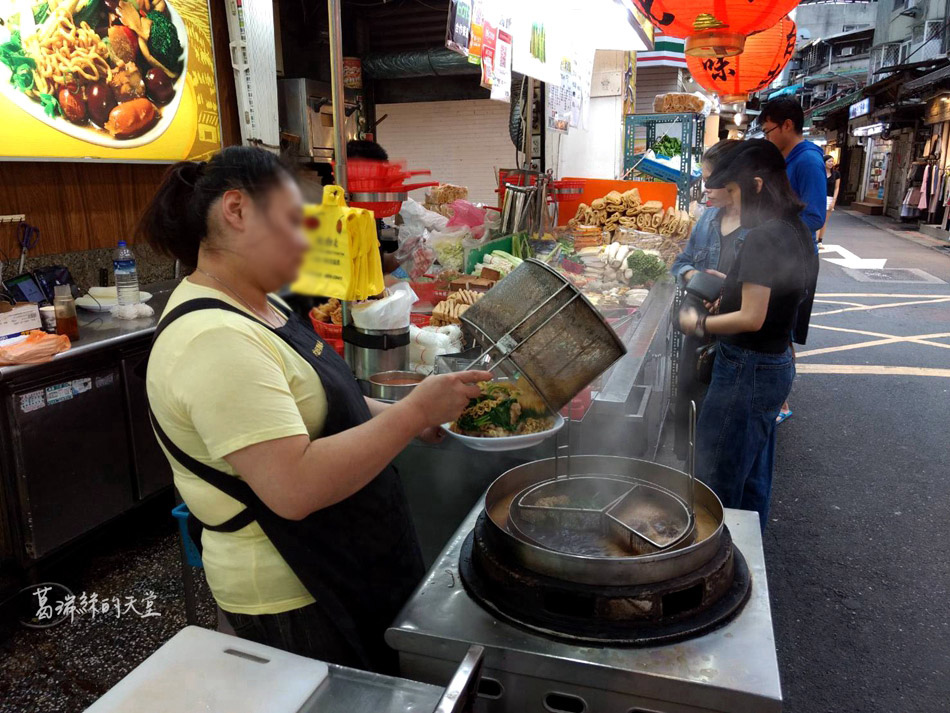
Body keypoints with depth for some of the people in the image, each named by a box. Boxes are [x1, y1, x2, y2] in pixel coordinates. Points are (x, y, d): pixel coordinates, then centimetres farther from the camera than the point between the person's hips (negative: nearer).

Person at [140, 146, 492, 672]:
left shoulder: (258, 305, 5)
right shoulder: (214, 341, -28)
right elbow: (295, 487, -34)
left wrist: (400, 417, 2)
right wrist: (413, 412, -27)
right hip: (291, 598, -9)